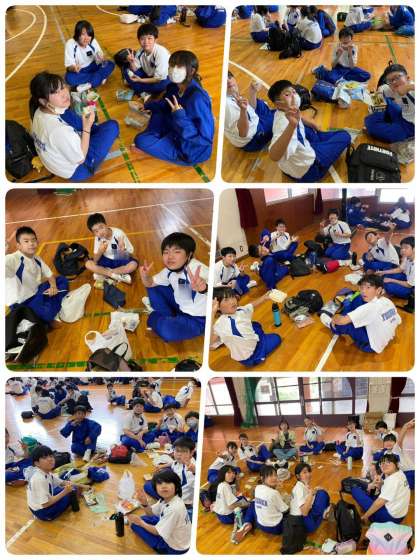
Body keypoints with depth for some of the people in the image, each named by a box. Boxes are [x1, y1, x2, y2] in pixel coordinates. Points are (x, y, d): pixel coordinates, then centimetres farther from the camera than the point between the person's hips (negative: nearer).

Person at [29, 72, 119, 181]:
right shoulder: (59, 130, -38)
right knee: (112, 126, -3)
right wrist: (87, 128, -22)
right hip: (75, 172, -7)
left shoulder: (39, 112, -14)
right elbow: (80, 159, -24)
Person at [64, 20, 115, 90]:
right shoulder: (70, 44, -23)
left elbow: (100, 59, -10)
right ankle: (99, 78, -21)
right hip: (78, 71, -3)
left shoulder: (93, 42, -15)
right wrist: (74, 68, -47)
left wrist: (102, 59, -35)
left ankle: (89, 85, -26)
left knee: (110, 64, -19)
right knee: (69, 78, -36)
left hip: (91, 67, 3)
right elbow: (69, 66, -22)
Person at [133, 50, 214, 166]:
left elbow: (204, 139, -33)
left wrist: (180, 116, -34)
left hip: (193, 150, -9)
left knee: (141, 140, -15)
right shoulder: (174, 87, -4)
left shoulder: (197, 98, -30)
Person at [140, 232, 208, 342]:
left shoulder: (196, 268, -32)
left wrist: (202, 287, -79)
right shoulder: (170, 270, -6)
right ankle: (167, 317, 7)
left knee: (166, 329, -30)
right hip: (181, 307, 7)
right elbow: (151, 283, 7)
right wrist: (145, 277, -16)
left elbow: (207, 279, -54)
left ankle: (155, 318, 4)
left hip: (198, 319, -7)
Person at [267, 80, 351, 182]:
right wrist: (292, 125, -67)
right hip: (307, 169, -9)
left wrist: (312, 124, 10)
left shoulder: (283, 112, -8)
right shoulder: (283, 122, -37)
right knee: (344, 136, 2)